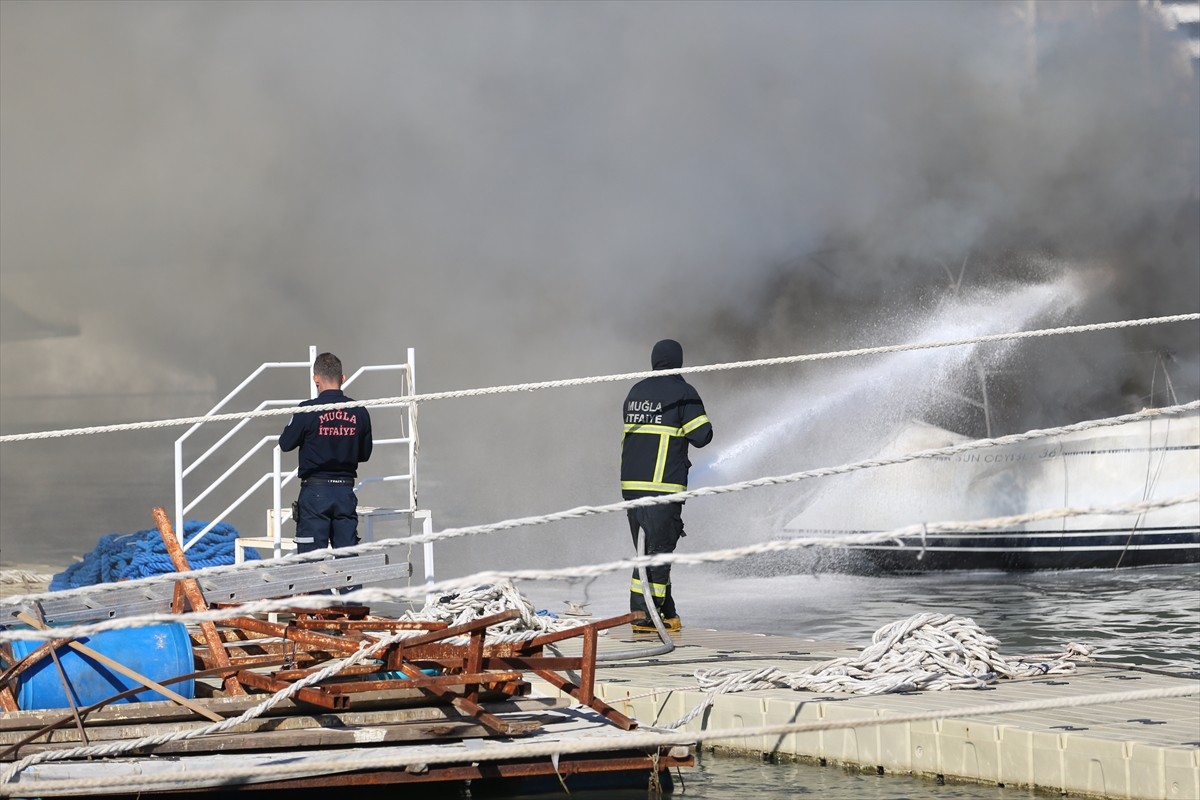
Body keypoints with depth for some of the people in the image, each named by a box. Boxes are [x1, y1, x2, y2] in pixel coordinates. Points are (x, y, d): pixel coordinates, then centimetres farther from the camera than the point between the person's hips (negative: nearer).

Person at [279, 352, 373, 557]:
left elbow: (285, 444, 0)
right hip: (346, 490, 3)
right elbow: (365, 453, 10)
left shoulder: (307, 411, -11)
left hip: (315, 491, -3)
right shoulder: (358, 412, -1)